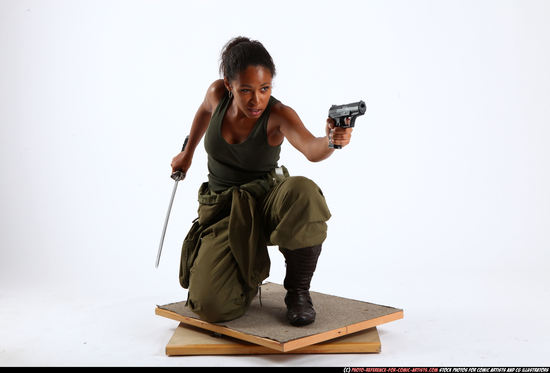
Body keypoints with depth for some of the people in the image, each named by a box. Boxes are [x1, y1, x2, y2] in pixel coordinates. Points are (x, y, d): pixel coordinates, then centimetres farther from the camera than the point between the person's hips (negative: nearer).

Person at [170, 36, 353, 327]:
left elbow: (312, 149, -41)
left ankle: (297, 290, -15)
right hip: (223, 210, 2)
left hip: (266, 200, -1)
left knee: (303, 193, -41)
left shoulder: (278, 115, -20)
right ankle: (251, 271, 16)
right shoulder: (218, 93, -10)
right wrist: (187, 153, 27)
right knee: (212, 306, -22)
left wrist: (331, 139, -63)